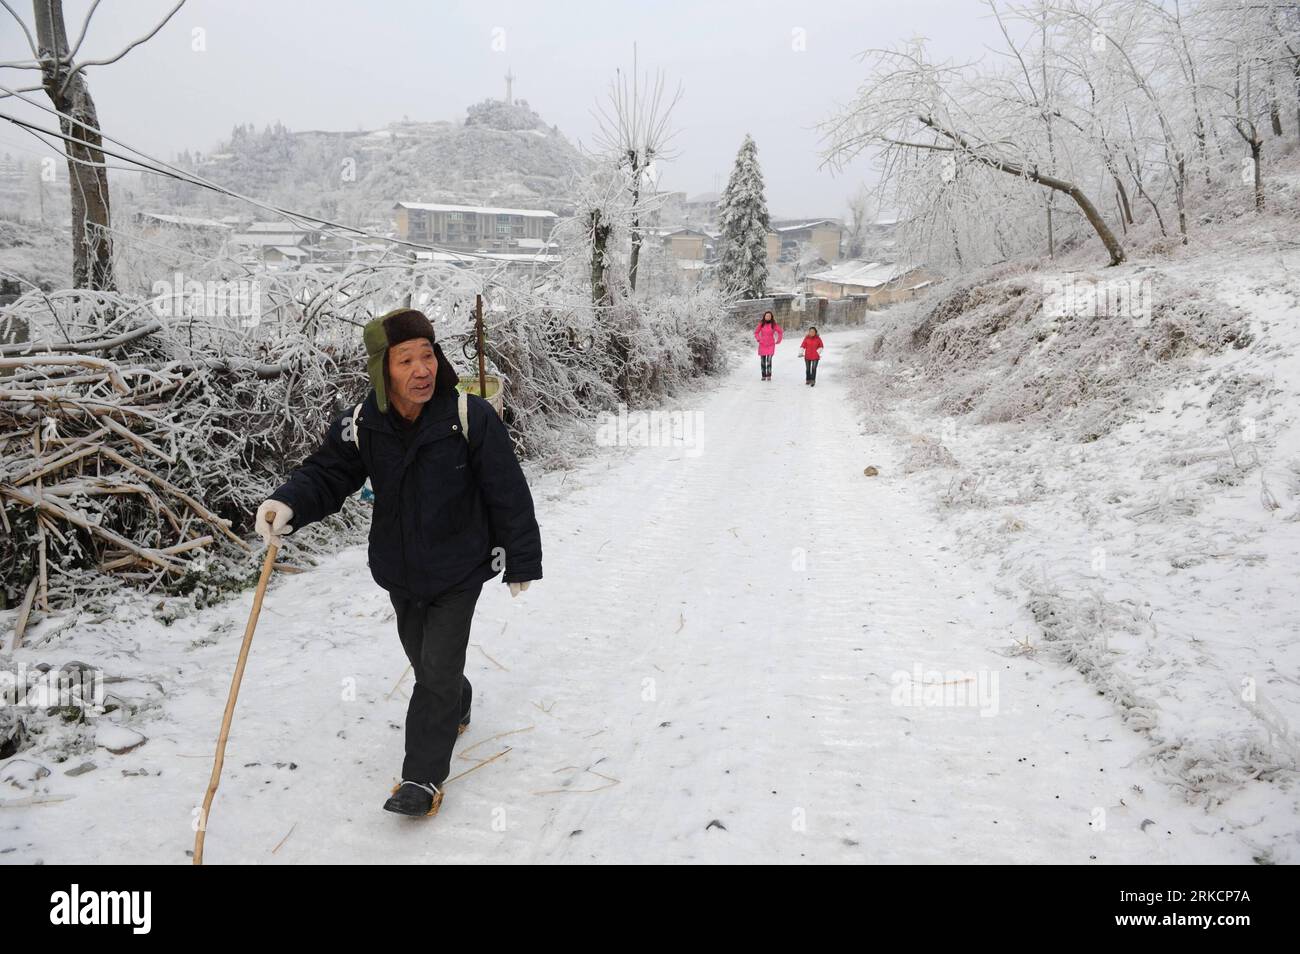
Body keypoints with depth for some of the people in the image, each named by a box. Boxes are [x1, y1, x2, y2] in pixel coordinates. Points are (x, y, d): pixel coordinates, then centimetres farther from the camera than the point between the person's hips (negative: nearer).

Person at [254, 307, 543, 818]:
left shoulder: (471, 417, -22)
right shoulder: (363, 425, -12)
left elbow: (509, 494, -15)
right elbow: (327, 473, -5)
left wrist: (520, 561, -9)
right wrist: (288, 503, -28)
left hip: (459, 570, -4)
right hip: (399, 570, 5)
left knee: (437, 671, -3)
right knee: (422, 657, 23)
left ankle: (423, 776, 13)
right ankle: (458, 703, 55)